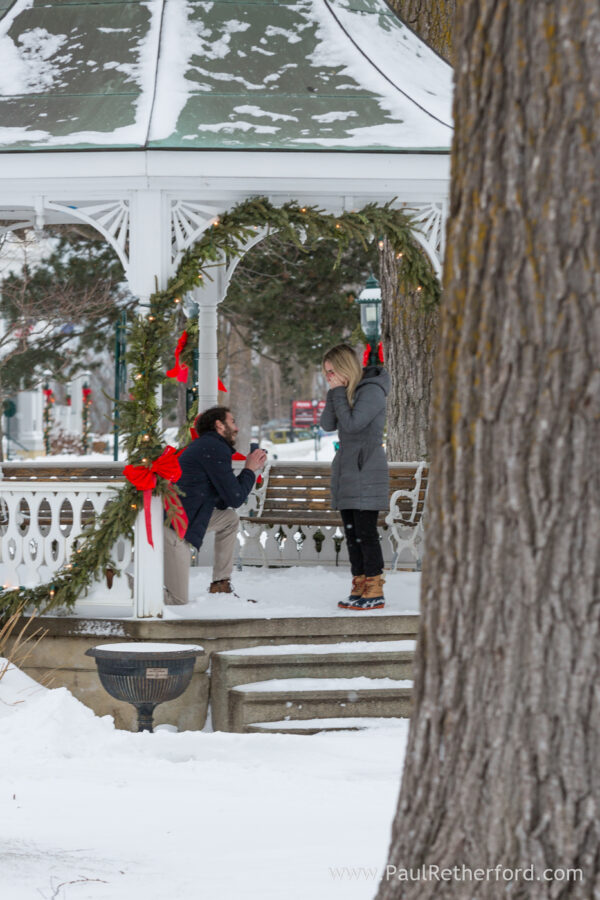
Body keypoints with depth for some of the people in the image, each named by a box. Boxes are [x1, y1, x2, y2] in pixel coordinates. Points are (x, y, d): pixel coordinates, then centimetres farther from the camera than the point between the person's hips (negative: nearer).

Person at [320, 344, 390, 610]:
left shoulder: (372, 391, -11)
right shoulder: (344, 391, 14)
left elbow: (352, 424, -19)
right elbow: (328, 424, 7)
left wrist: (339, 393, -12)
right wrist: (334, 393, -3)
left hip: (366, 471, -9)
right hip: (346, 471, 9)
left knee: (365, 532, -9)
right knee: (351, 533, 8)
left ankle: (375, 592, -6)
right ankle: (359, 586, 13)